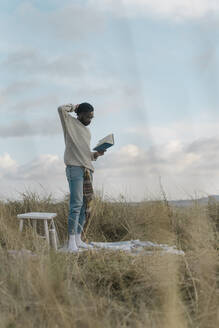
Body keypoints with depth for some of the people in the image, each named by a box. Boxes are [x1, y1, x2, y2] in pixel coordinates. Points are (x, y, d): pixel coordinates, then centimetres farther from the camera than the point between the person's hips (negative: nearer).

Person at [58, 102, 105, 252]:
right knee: (76, 205, -15)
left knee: (84, 206, 5)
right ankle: (71, 241, -15)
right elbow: (61, 109, -15)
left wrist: (96, 154, 8)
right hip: (75, 168, -8)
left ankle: (78, 239, 10)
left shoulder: (87, 130, 24)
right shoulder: (70, 122, 4)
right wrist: (74, 107, 2)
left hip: (87, 170, 8)